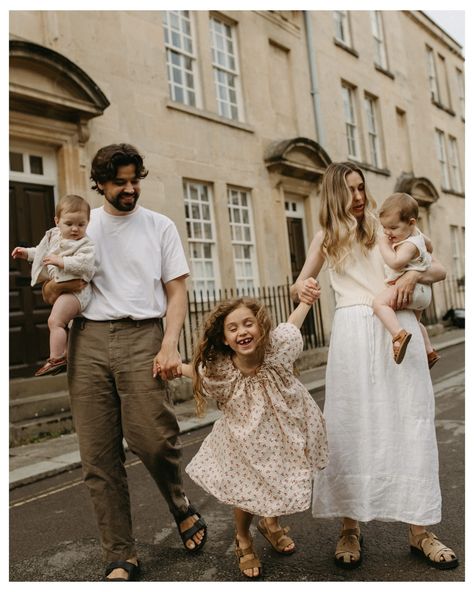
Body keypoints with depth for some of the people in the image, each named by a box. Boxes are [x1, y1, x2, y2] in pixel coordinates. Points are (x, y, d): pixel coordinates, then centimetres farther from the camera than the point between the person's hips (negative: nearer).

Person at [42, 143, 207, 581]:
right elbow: (52, 293, 21)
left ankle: (181, 506, 20)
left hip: (142, 336, -2)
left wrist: (169, 345, -9)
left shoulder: (160, 226, 12)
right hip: (89, 338, 2)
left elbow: (176, 292, 6)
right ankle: (120, 558, 15)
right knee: (99, 456, 1)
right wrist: (53, 284, -4)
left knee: (153, 439, -13)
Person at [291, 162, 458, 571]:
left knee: (409, 423, 0)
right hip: (353, 330, 0)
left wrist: (414, 275, -10)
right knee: (352, 426, -1)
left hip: (398, 328, 1)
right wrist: (302, 288, -8)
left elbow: (439, 270, 13)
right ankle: (350, 528, 11)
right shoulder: (326, 237, 16)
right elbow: (299, 286, 17)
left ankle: (419, 530, 10)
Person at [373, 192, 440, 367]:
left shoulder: (409, 245, -23)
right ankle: (430, 352, 43)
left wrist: (384, 245, -26)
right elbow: (429, 245, 27)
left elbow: (395, 262, -38)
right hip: (422, 293, 11)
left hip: (409, 286, -11)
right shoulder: (416, 233, 8)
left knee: (379, 302, -32)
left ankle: (399, 336, -47)